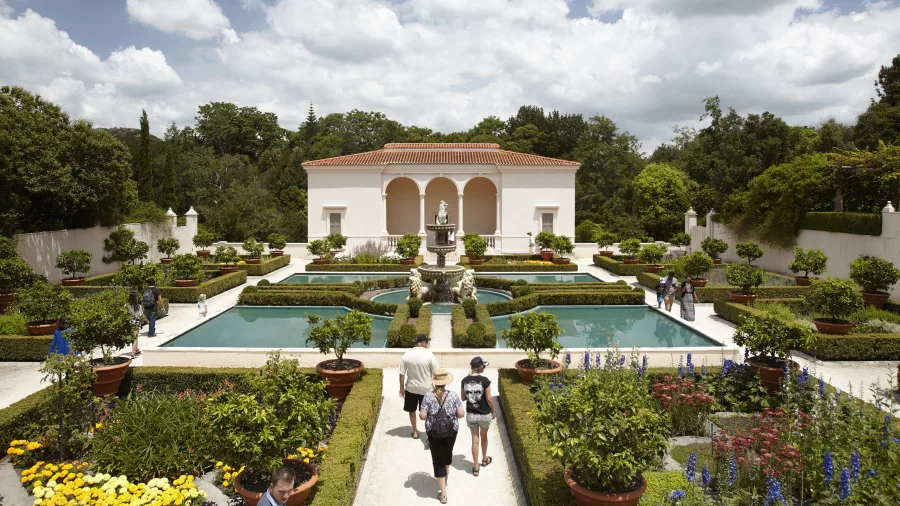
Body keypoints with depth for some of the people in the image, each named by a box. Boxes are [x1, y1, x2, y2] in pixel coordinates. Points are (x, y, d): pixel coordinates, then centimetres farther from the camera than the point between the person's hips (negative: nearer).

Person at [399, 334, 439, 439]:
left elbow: (402, 374, -5)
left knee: (412, 410, 21)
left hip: (411, 387, 2)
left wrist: (402, 388, 6)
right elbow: (435, 374, -10)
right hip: (426, 388, -2)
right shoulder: (429, 355, -15)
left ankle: (415, 432, 33)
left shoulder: (407, 355, -9)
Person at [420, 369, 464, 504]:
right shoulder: (453, 395, -10)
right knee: (448, 453, 29)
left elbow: (422, 416, -12)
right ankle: (445, 477, 53)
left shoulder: (428, 397, -11)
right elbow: (461, 414, -11)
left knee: (438, 460, 7)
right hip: (451, 431, 2)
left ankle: (443, 494, 8)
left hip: (434, 432, -2)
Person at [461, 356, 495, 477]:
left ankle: (476, 467, 16)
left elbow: (463, 398, 3)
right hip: (484, 414, -2)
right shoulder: (484, 380, -19)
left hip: (471, 414, 2)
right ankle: (484, 459, 43)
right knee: (484, 436, 22)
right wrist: (493, 411, 1)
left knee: (475, 439, 13)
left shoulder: (465, 380, -7)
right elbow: (489, 399, -14)